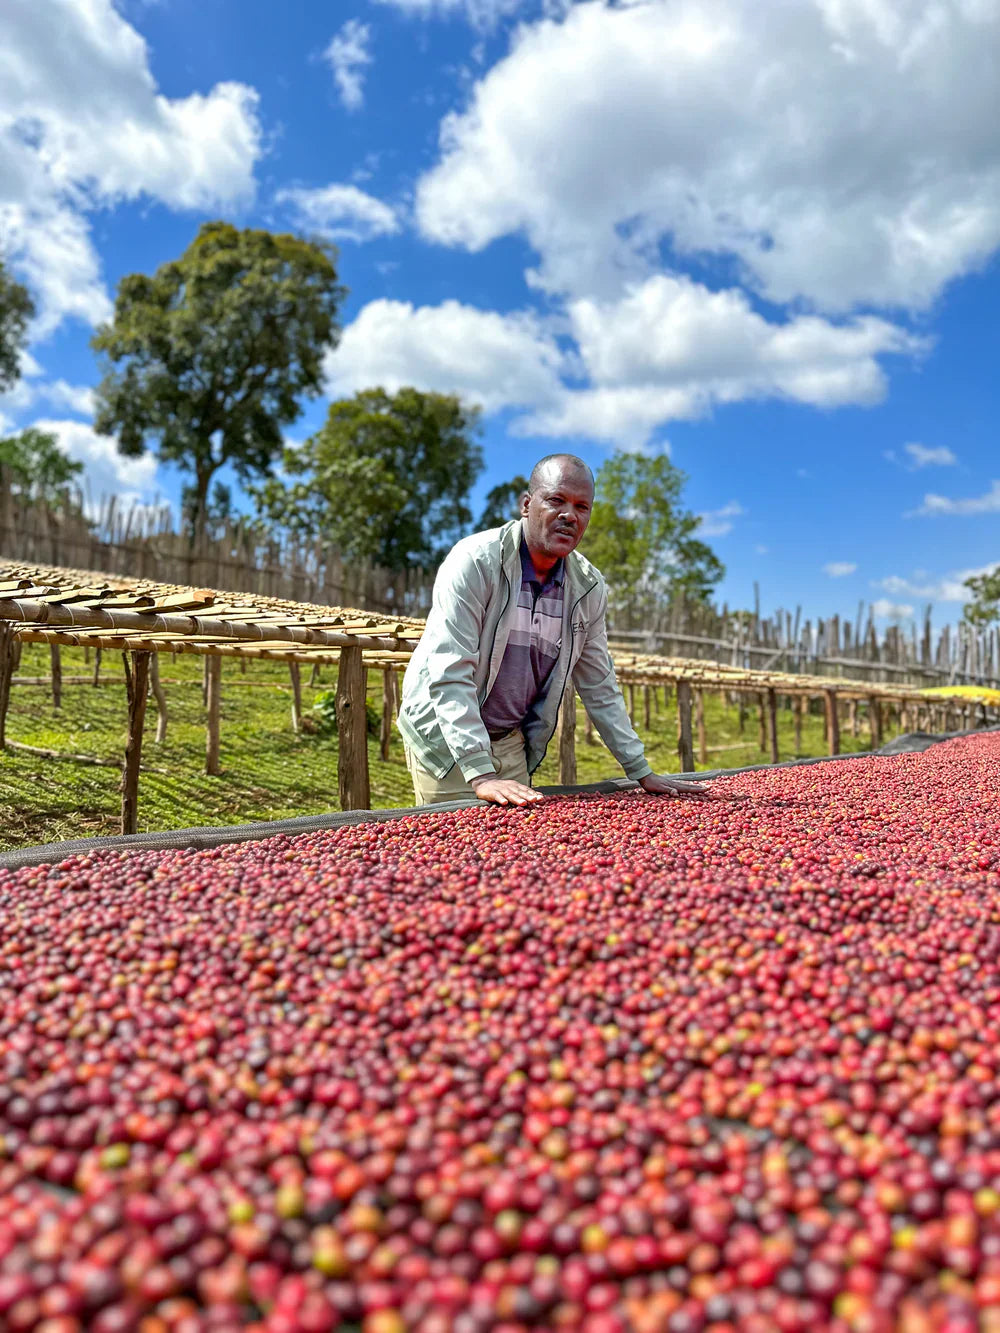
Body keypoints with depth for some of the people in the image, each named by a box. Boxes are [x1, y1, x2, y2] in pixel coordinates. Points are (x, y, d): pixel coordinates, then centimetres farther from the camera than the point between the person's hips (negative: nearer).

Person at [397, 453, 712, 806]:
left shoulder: (589, 588, -2)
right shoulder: (474, 561, -19)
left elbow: (600, 688, 8)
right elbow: (449, 675, -25)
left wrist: (642, 773, 6)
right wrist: (480, 775, -31)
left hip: (512, 743, 5)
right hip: (445, 740, -4)